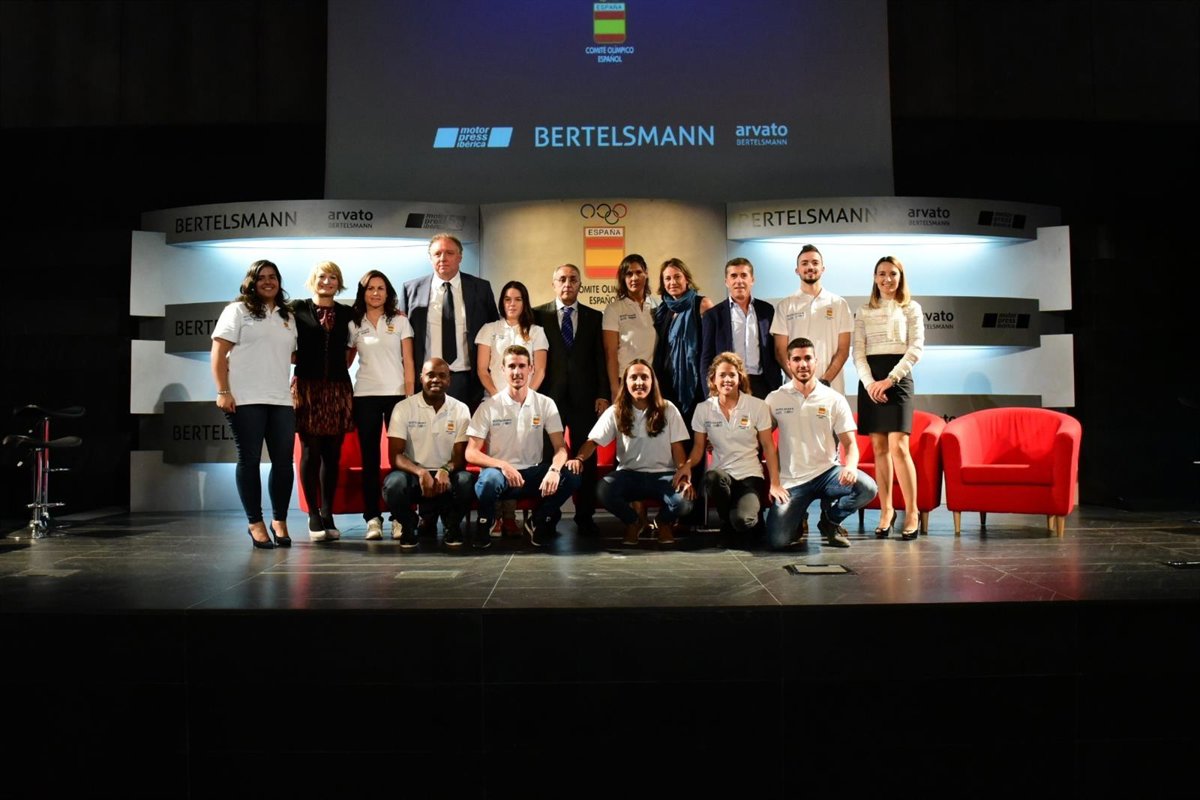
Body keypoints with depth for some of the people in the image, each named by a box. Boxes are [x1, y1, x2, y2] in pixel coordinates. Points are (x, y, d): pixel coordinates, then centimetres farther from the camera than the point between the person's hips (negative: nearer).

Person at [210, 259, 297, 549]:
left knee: (283, 462, 1)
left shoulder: (288, 318, 19)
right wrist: (223, 392, -11)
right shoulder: (237, 311, 4)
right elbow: (219, 353, -2)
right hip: (245, 400, -4)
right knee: (249, 460, 0)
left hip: (282, 400, 4)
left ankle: (279, 521, 14)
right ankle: (255, 523, 8)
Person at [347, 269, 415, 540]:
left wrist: (410, 397, -5)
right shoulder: (354, 324, 9)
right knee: (369, 458, 2)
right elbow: (346, 360, 13)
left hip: (396, 394, -1)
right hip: (364, 396, 2)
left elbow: (408, 362, 2)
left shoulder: (400, 321, 5)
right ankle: (372, 518, 4)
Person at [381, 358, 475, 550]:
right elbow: (395, 455, -10)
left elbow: (461, 456, -2)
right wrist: (420, 472, -30)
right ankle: (408, 524, 1)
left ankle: (451, 525, 0)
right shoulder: (403, 408, -4)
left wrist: (445, 471, -26)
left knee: (467, 480, -32)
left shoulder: (461, 410, 0)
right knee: (394, 483, -34)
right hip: (413, 474, -1)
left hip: (446, 476, 1)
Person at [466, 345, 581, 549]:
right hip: (500, 472, -2)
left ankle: (539, 523, 2)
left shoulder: (545, 404, 3)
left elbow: (560, 447, -3)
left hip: (533, 473, 2)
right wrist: (503, 466, -25)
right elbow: (471, 453, -7)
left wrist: (554, 469, -26)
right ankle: (484, 525, -4)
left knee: (571, 478, -26)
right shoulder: (488, 407, -3)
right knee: (489, 479, -38)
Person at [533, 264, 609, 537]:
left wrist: (603, 395, -1)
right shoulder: (539, 315, 6)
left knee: (586, 458, 3)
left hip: (584, 398, 1)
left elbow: (600, 358, 6)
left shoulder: (594, 317, 10)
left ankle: (585, 516, 12)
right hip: (549, 396, -1)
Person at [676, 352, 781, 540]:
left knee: (741, 520, -31)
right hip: (720, 474, 2)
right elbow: (699, 447, 9)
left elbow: (768, 446, 2)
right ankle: (727, 523, -6)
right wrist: (688, 464, -13)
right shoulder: (703, 409, 3)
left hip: (750, 476, -2)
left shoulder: (758, 406, -1)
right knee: (714, 477, -38)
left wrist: (775, 483, -4)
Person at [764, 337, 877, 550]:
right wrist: (773, 482, -5)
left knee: (867, 488, -28)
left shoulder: (834, 400, 3)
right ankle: (797, 519, 19)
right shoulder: (774, 400, 2)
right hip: (791, 481, -1)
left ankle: (830, 520, 4)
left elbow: (850, 443, 0)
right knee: (778, 540, -20)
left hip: (826, 472, 2)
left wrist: (850, 466, -23)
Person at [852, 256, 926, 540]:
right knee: (878, 448, 1)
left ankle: (912, 512, -5)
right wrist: (869, 382, -10)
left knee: (897, 446, -12)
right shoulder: (864, 312, 14)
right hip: (870, 380, 3)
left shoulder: (911, 308, 8)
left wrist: (890, 379, -13)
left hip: (898, 377, -3)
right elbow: (858, 352, 6)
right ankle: (886, 510, 7)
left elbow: (916, 348, -2)